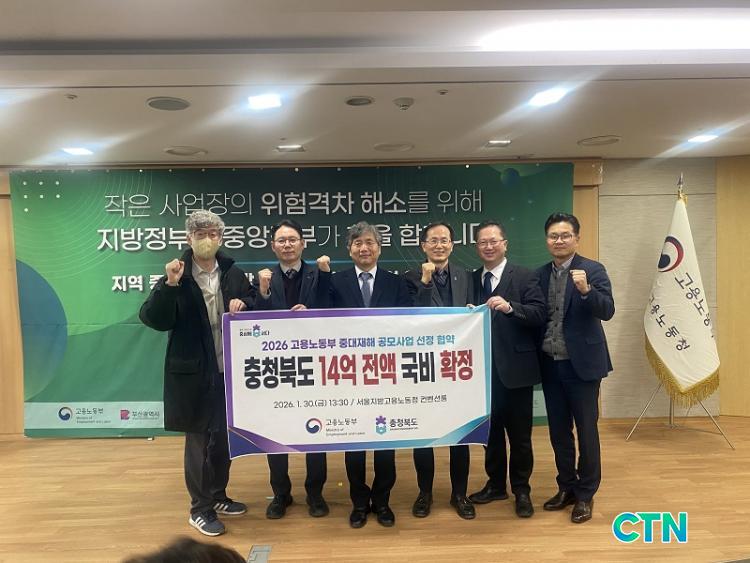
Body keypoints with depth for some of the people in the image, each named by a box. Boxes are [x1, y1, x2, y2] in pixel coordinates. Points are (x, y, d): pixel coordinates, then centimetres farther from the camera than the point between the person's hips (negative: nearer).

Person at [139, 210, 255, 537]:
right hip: (194, 373, -4)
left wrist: (243, 303, -8)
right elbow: (153, 319, -16)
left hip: (230, 370, 5)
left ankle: (217, 497, 36)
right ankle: (200, 509, 24)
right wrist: (170, 284, -28)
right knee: (199, 440, 8)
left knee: (225, 436, 17)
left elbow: (254, 307, 13)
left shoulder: (234, 274, 4)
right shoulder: (177, 276, -8)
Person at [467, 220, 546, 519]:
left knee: (520, 433, 8)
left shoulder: (524, 276, -4)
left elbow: (540, 315, -15)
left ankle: (521, 489, 25)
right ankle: (495, 484, 32)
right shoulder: (471, 279, 9)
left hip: (515, 367, -4)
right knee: (490, 430, 16)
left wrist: (510, 307, -29)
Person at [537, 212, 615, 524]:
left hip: (581, 363, -4)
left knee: (586, 430, 6)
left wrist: (586, 289, -34)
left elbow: (607, 312, -18)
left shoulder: (593, 270, -7)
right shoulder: (540, 274, 6)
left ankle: (585, 494, 22)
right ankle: (566, 487, 30)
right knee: (558, 430, 14)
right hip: (550, 364, 4)